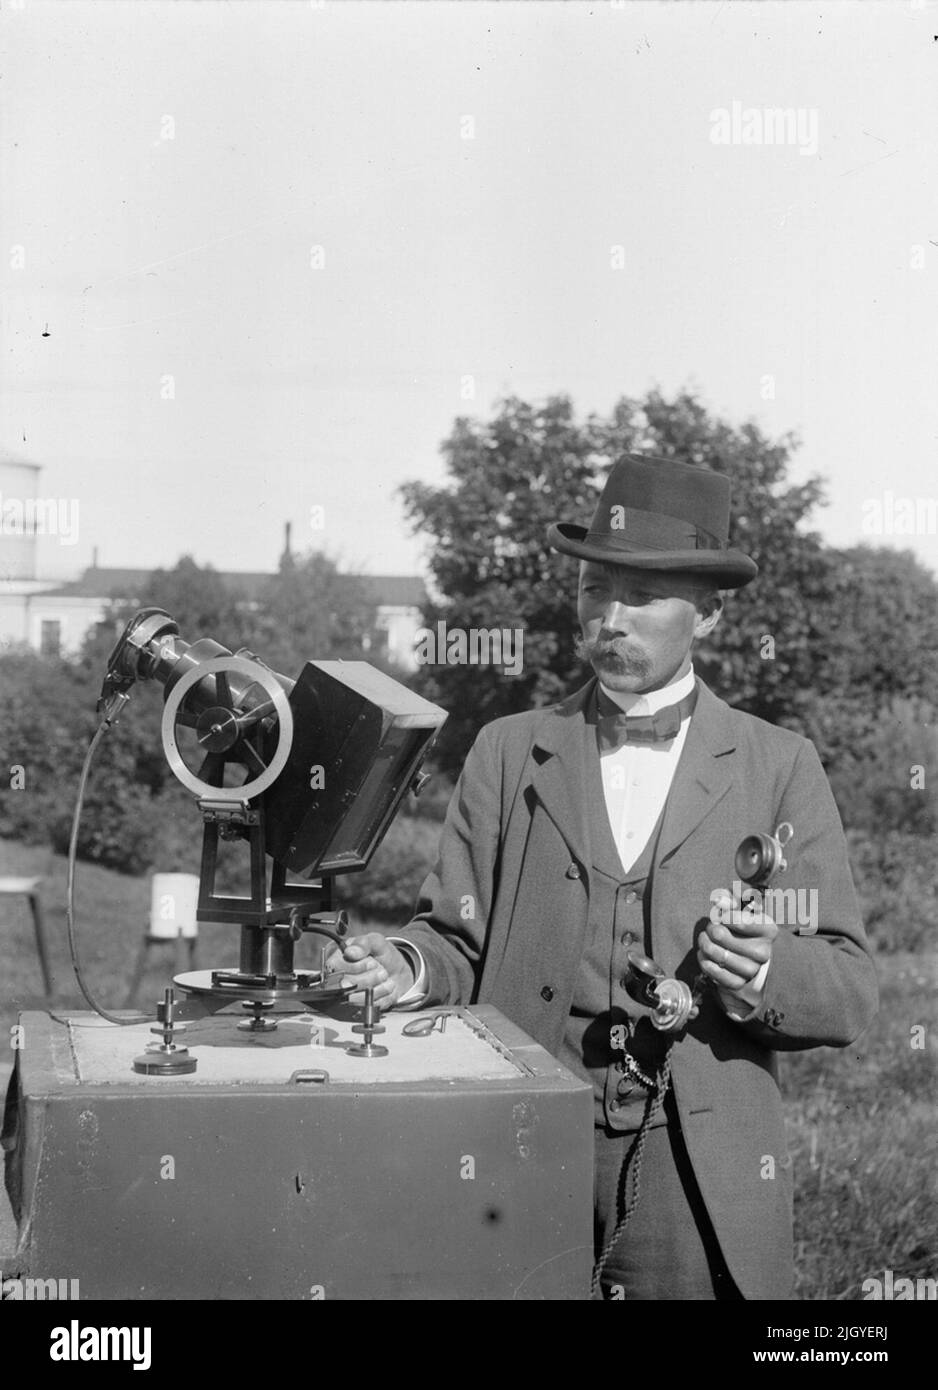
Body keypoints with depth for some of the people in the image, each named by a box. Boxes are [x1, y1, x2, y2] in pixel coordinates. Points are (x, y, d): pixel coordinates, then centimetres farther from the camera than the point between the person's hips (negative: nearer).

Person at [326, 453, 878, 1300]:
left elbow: (850, 991, 2)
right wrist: (408, 967, -12)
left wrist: (766, 972, -18)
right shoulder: (508, 754, 9)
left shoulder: (779, 769, 4)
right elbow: (462, 940, 9)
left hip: (703, 1176, -1)